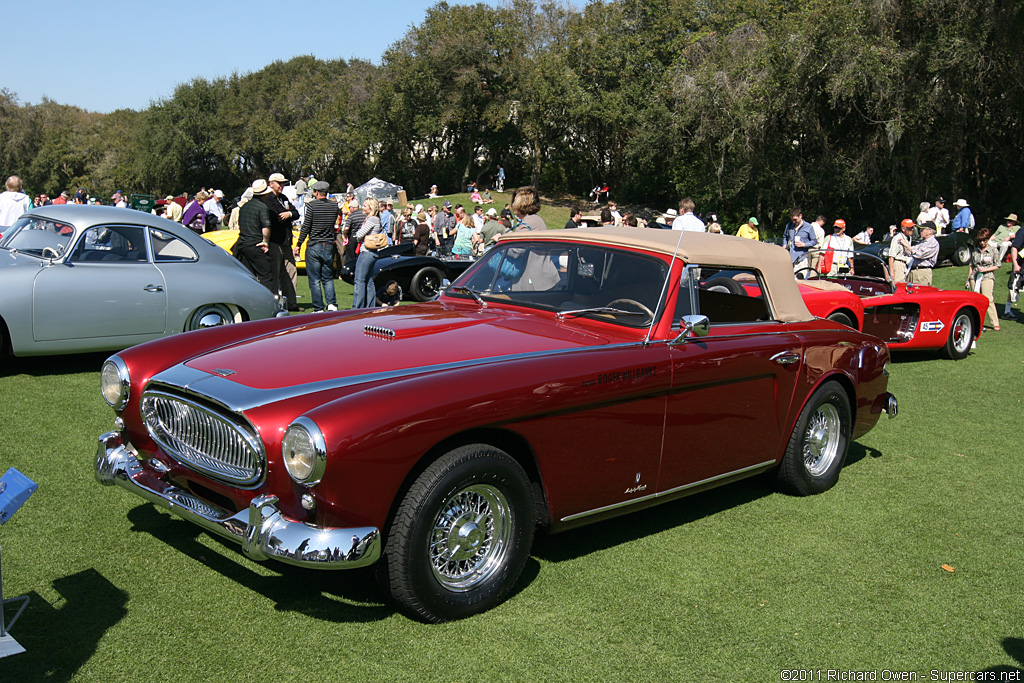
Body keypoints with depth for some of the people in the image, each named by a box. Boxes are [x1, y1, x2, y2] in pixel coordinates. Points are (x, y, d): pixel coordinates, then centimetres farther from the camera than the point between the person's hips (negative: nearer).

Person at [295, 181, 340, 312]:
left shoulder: (312, 205, -10)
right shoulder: (334, 205, 4)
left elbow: (305, 227, -9)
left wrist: (298, 245, -3)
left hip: (314, 246, -4)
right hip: (329, 246, 4)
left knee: (314, 280, 3)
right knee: (328, 278, 13)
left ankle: (318, 309, 3)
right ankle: (332, 304, -2)